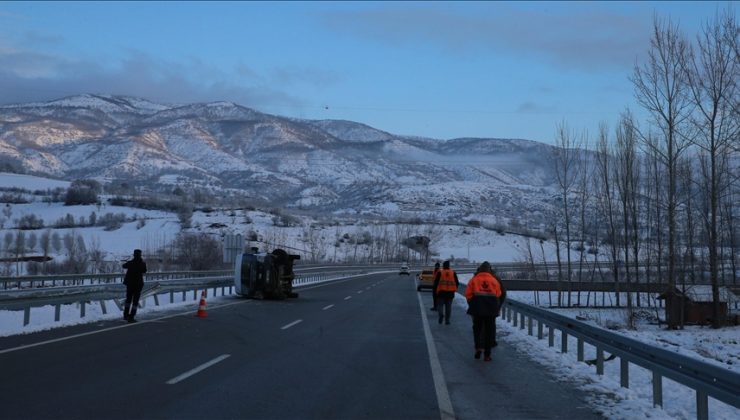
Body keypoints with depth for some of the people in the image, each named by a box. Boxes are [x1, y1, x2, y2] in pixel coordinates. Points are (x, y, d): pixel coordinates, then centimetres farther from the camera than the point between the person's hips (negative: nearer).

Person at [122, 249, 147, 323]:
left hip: (129, 283, 3)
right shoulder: (143, 263, -9)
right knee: (135, 301, 1)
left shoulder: (130, 262, -4)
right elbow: (144, 271, 11)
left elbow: (124, 266, 18)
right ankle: (131, 317, -5)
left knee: (128, 299, 19)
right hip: (138, 284, -3)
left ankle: (126, 315, 23)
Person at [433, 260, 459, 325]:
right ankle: (447, 320, 8)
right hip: (450, 292, 2)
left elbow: (436, 282, -5)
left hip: (441, 292, -2)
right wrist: (454, 289, 21)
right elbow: (457, 282, 8)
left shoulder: (440, 272, -3)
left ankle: (441, 314, -21)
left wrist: (434, 290, 4)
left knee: (440, 304, 6)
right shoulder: (453, 272, 5)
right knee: (448, 306, 9)